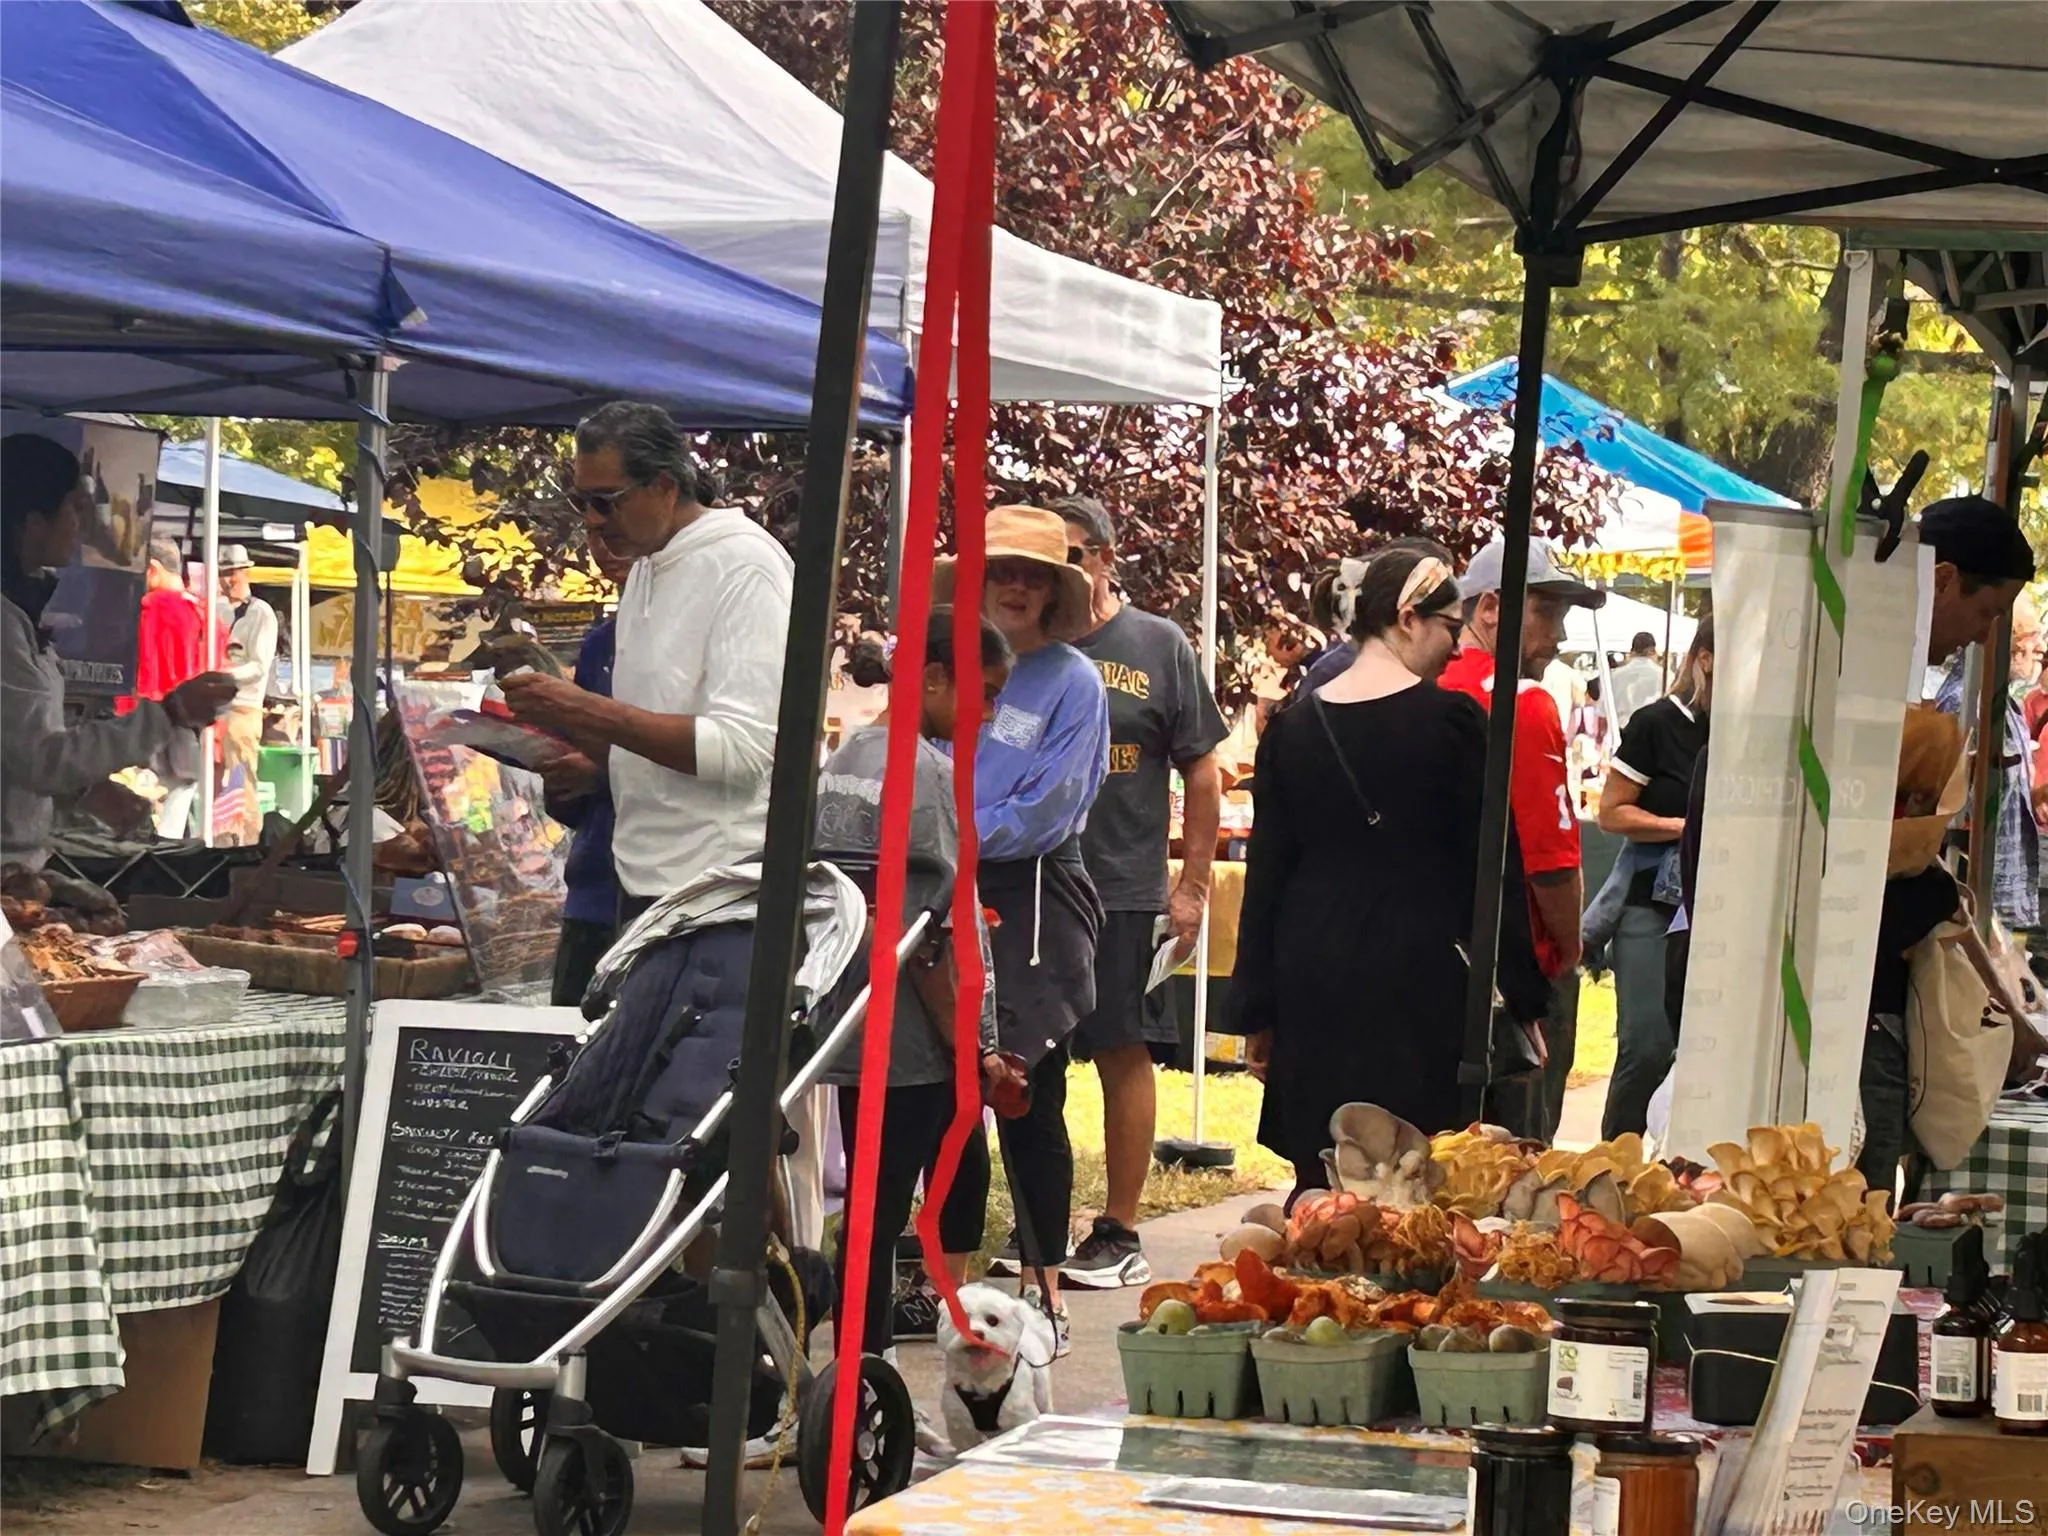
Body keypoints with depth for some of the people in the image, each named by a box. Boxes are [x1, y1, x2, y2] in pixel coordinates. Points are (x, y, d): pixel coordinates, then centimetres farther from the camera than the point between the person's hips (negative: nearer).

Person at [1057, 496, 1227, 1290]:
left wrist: (1193, 884, -2)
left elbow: (1202, 775, 4)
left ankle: (1120, 1233, 8)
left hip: (1123, 889, -2)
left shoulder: (1159, 646, 3)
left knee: (1124, 1054, 1)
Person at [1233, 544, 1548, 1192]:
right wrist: (1522, 998, 4)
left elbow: (1266, 873, 9)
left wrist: (1257, 1011, 14)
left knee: (1320, 1187, 9)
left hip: (1312, 985, 4)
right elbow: (1490, 866, -4)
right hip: (1422, 985, -4)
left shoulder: (1292, 729, 6)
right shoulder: (1451, 721, -7)